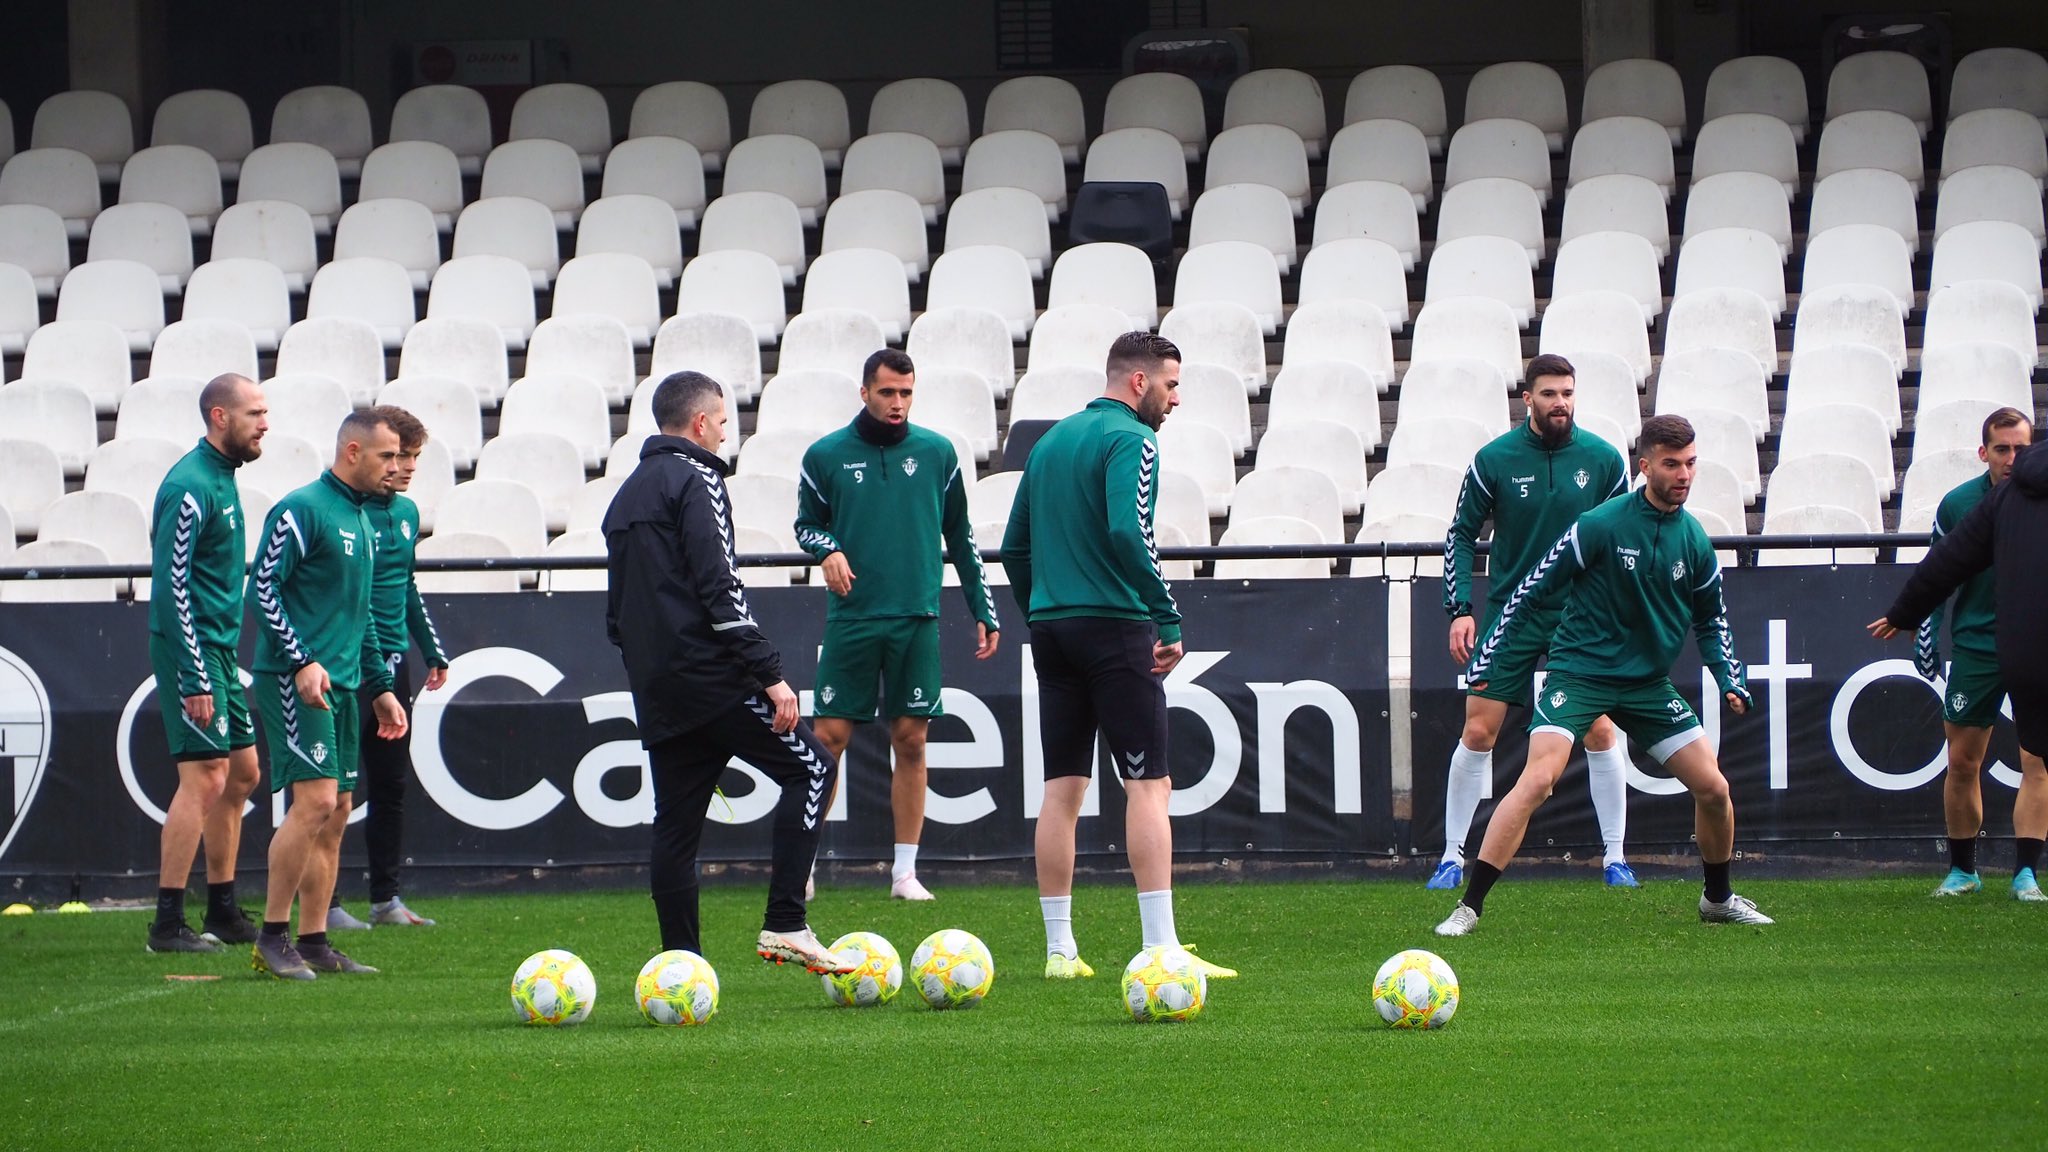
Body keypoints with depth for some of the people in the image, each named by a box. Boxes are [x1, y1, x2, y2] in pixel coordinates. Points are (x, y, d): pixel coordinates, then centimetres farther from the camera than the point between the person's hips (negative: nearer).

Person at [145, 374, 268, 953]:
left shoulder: (221, 479, 14)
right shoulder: (189, 487, -17)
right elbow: (172, 588, -20)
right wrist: (194, 681, -23)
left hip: (220, 646, 10)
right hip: (192, 650, -10)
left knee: (242, 772, 13)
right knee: (205, 778, -11)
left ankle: (223, 911, 21)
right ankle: (168, 923, -9)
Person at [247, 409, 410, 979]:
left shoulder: (362, 520, 18)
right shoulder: (303, 510, -9)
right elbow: (262, 589, -13)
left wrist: (380, 686, 23)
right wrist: (302, 661, -19)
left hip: (340, 685, 9)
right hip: (294, 679, -9)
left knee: (336, 812, 6)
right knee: (316, 800, -16)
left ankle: (313, 942, 10)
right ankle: (271, 937, -9)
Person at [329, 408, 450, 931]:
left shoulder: (407, 512, 11)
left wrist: (432, 651, 22)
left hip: (392, 665, 8)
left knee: (392, 785, 11)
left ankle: (386, 897, 18)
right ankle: (327, 903, 0)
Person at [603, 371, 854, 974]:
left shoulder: (627, 494, 21)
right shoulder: (695, 481, -6)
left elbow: (616, 611, 23)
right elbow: (719, 589, -16)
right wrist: (771, 675, -17)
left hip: (656, 692, 9)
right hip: (709, 676, -9)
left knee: (675, 825, 9)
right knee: (811, 766, -3)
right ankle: (784, 925, -11)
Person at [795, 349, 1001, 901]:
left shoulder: (937, 454, 6)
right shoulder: (827, 456, 3)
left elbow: (960, 536, 13)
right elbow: (807, 523, 12)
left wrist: (983, 609, 11)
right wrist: (827, 549, -11)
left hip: (916, 619, 1)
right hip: (852, 618, -1)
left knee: (911, 741, 2)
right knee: (828, 737, -5)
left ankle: (905, 871, 8)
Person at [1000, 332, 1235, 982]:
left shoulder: (1050, 441, 17)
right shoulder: (1130, 441, -8)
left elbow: (1014, 547, 20)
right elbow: (1127, 533, -23)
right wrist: (1169, 619, -19)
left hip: (1052, 628, 8)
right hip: (1115, 628, -8)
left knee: (1062, 787, 9)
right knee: (1149, 784, -7)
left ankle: (1060, 950, 9)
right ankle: (1161, 951, -14)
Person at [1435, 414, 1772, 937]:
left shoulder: (1694, 542, 3)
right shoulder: (1601, 525, -14)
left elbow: (1710, 619, 19)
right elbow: (1532, 591, -8)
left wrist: (1731, 680, 6)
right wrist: (1485, 659, -9)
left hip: (1649, 684, 5)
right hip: (1578, 672, -5)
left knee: (1713, 787, 1)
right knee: (1538, 780, -23)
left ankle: (1719, 899, 27)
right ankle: (1469, 907, -20)